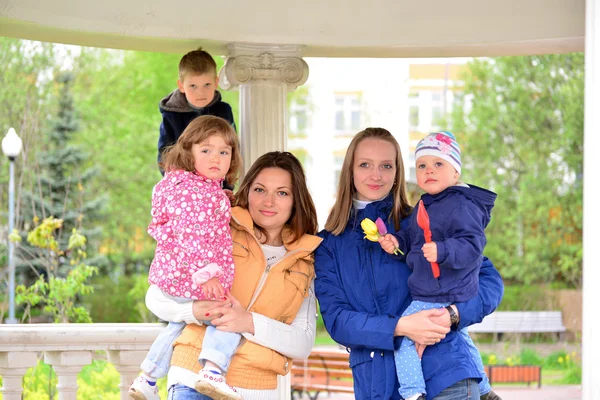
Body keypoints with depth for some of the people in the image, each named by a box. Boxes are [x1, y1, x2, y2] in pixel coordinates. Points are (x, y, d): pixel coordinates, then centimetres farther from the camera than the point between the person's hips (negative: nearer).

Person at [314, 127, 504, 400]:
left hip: (443, 378, -2)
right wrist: (400, 327, -19)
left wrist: (451, 314, -18)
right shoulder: (329, 245, 8)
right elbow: (336, 319, -3)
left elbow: (490, 281, 2)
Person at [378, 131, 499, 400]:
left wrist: (443, 251, -43)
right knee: (461, 337, 27)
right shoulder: (425, 205, 10)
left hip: (437, 300, -11)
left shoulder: (461, 206, -20)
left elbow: (473, 244, -29)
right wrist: (397, 241, 2)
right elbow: (413, 237, 23)